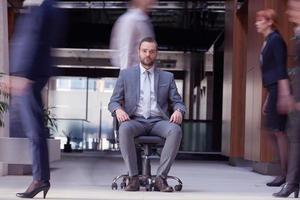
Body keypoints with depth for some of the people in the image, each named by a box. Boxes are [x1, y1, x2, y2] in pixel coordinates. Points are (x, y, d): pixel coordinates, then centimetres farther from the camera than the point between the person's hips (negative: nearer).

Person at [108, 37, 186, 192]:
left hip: (158, 121, 1)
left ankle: (161, 178, -29)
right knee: (124, 129, -37)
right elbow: (113, 102, 10)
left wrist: (178, 111, -13)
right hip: (135, 121, -1)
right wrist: (118, 109, -15)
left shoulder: (167, 77, 17)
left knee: (176, 130, -33)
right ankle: (133, 178, -29)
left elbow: (177, 102, 13)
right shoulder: (126, 75, 13)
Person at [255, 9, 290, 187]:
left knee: (278, 130, -10)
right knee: (275, 131, 9)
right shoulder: (268, 42, 20)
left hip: (279, 88, -10)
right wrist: (268, 99, 22)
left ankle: (285, 174, -8)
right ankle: (285, 172, 13)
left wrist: (283, 94, -23)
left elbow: (281, 69, -16)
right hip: (273, 89, 10)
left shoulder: (276, 40, -8)